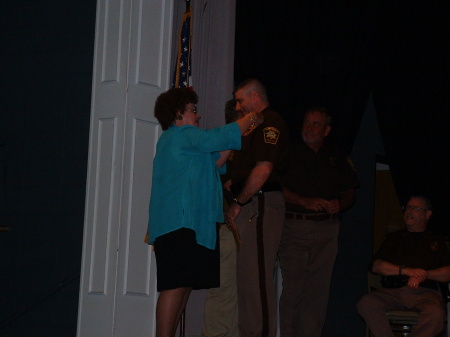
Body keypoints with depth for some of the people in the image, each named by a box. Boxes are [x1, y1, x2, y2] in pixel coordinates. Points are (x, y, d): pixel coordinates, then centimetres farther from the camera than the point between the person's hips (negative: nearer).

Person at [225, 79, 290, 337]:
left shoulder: (269, 124, -8)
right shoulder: (257, 124, 24)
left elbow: (263, 169, -19)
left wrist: (238, 203, -14)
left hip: (260, 204, -10)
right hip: (253, 206, 10)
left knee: (257, 275, -12)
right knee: (247, 274, 10)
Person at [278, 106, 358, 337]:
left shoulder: (337, 157, 15)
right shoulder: (290, 152, 4)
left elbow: (350, 192, 18)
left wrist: (340, 204, -3)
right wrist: (304, 201, -14)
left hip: (326, 229, 3)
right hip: (294, 225, -3)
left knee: (319, 289, 1)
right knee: (293, 286, -7)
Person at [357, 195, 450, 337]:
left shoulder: (438, 241, 22)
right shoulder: (394, 238, 27)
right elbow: (376, 266, 11)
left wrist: (423, 275, -8)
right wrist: (406, 271, -4)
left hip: (425, 292, -2)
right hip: (393, 291, 2)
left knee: (436, 313, -38)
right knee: (366, 303, -31)